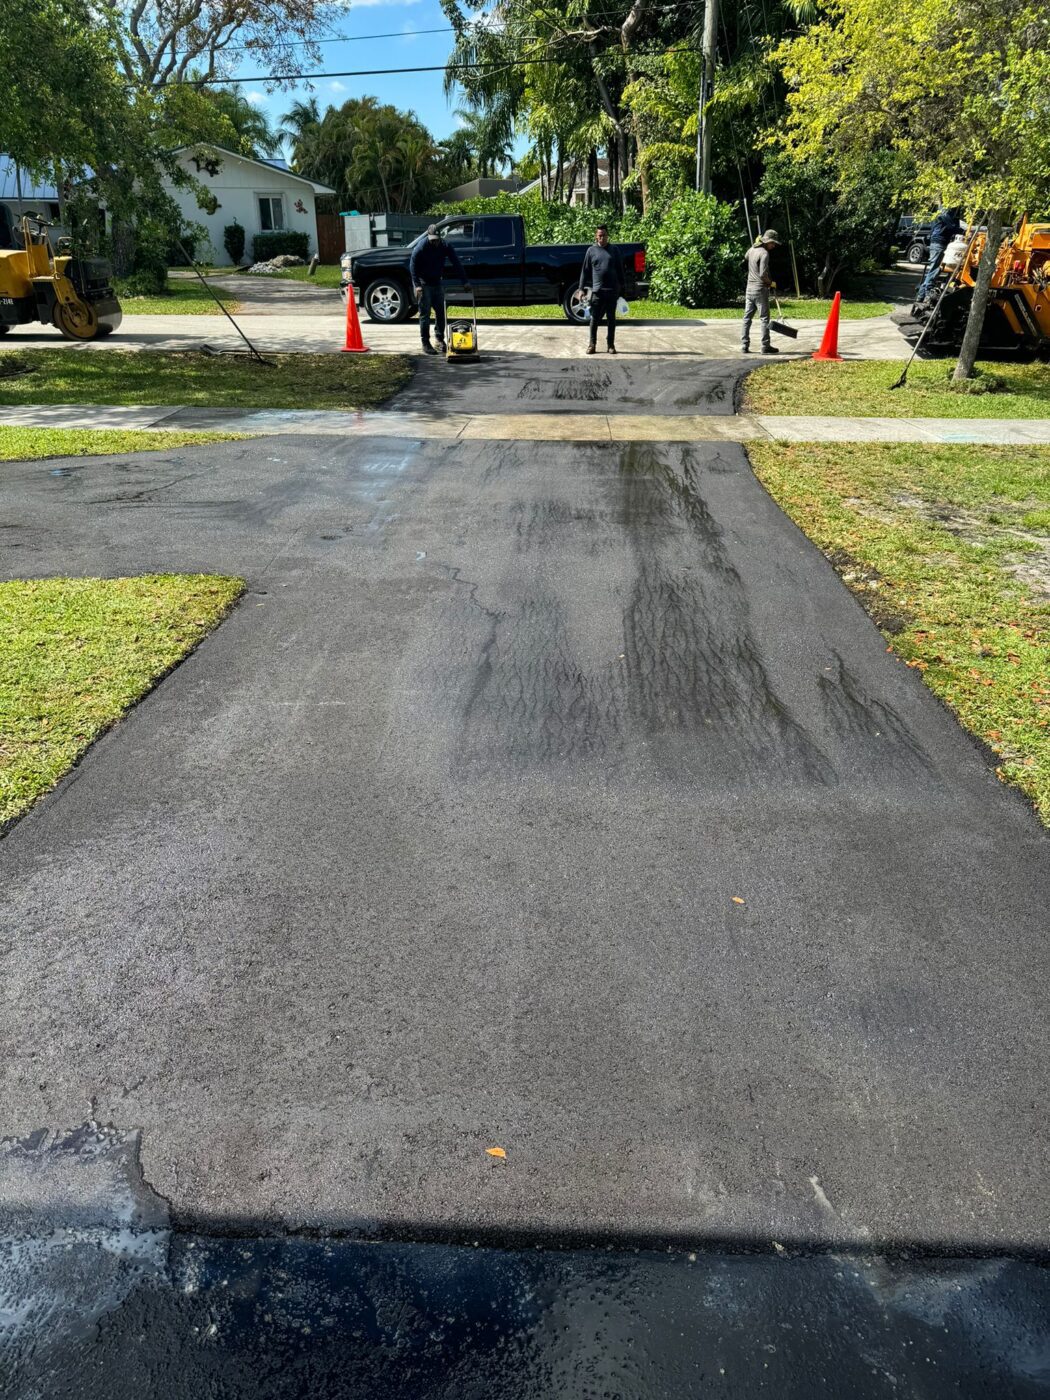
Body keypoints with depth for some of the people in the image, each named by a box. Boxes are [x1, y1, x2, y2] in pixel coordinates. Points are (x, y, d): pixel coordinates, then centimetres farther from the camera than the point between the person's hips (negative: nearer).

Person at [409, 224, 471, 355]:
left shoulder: (446, 246, -8)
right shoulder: (420, 247, -18)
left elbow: (456, 263, -4)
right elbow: (413, 267, -14)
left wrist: (465, 281, -10)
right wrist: (417, 285, -24)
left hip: (437, 282, 4)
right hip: (423, 284, -4)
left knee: (441, 312, 6)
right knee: (425, 313, -6)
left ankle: (440, 340, 18)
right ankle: (425, 343, -4)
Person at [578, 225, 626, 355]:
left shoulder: (613, 251, 9)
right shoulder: (591, 250, 6)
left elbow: (620, 270, 11)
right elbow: (585, 271, 5)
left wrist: (623, 287, 7)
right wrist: (581, 288, 0)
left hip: (612, 290, 1)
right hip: (597, 290, -1)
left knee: (611, 318, 6)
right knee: (595, 318, 0)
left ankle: (611, 344, 12)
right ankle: (592, 344, 9)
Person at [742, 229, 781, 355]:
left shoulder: (751, 250, 8)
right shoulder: (764, 253, -14)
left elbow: (745, 259, 31)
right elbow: (763, 275, -21)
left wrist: (756, 243, 30)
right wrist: (771, 283, -4)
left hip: (749, 288, 8)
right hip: (760, 289, -7)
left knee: (747, 317, 9)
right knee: (764, 318, -2)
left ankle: (744, 345, 9)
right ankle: (765, 347, -1)